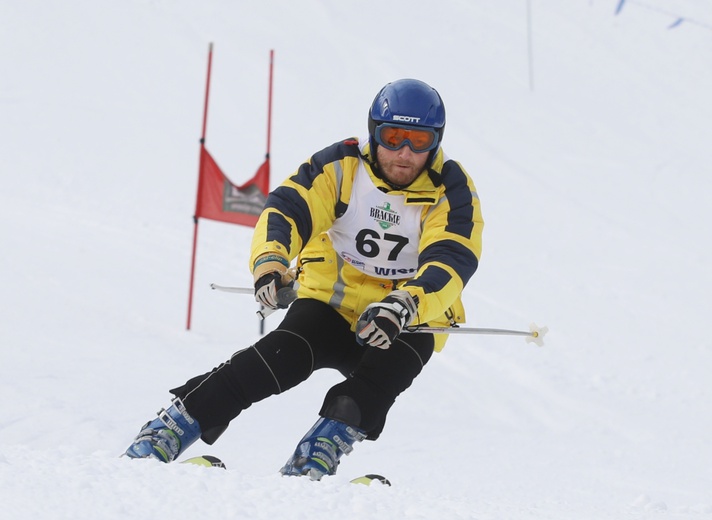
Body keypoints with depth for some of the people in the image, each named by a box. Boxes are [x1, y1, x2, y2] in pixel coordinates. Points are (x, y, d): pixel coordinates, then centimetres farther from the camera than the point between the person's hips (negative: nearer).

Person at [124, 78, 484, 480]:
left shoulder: (453, 193, -10)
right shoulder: (342, 165, -7)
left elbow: (450, 264, -25)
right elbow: (288, 208, -17)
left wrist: (406, 305, -45)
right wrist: (270, 262, -40)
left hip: (405, 326, 0)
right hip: (331, 301, 0)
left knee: (378, 381, -31)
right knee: (282, 357, -26)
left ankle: (308, 471, -35)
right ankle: (166, 433, -23)